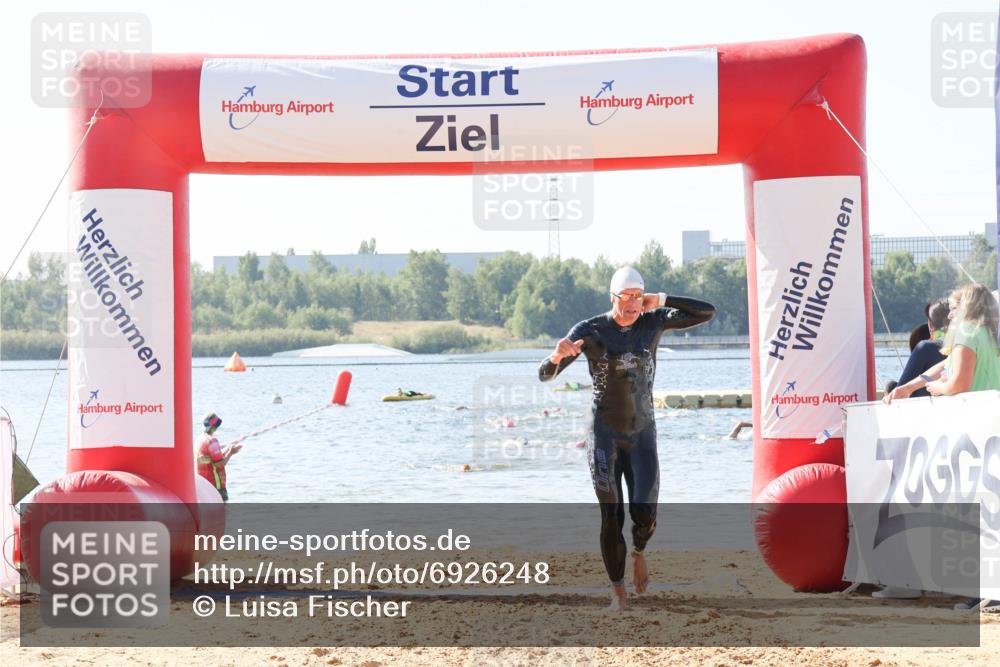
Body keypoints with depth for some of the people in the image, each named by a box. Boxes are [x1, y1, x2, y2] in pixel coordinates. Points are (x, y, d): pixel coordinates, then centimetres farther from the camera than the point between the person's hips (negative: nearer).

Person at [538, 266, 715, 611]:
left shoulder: (653, 322, -3)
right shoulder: (590, 331, -11)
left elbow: (707, 312, -4)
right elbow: (544, 374, -14)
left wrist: (662, 301, -11)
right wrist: (558, 355, -38)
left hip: (642, 433, 2)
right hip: (604, 436, -2)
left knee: (644, 514, -10)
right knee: (611, 517, -3)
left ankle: (638, 553, 25)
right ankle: (618, 589, 13)